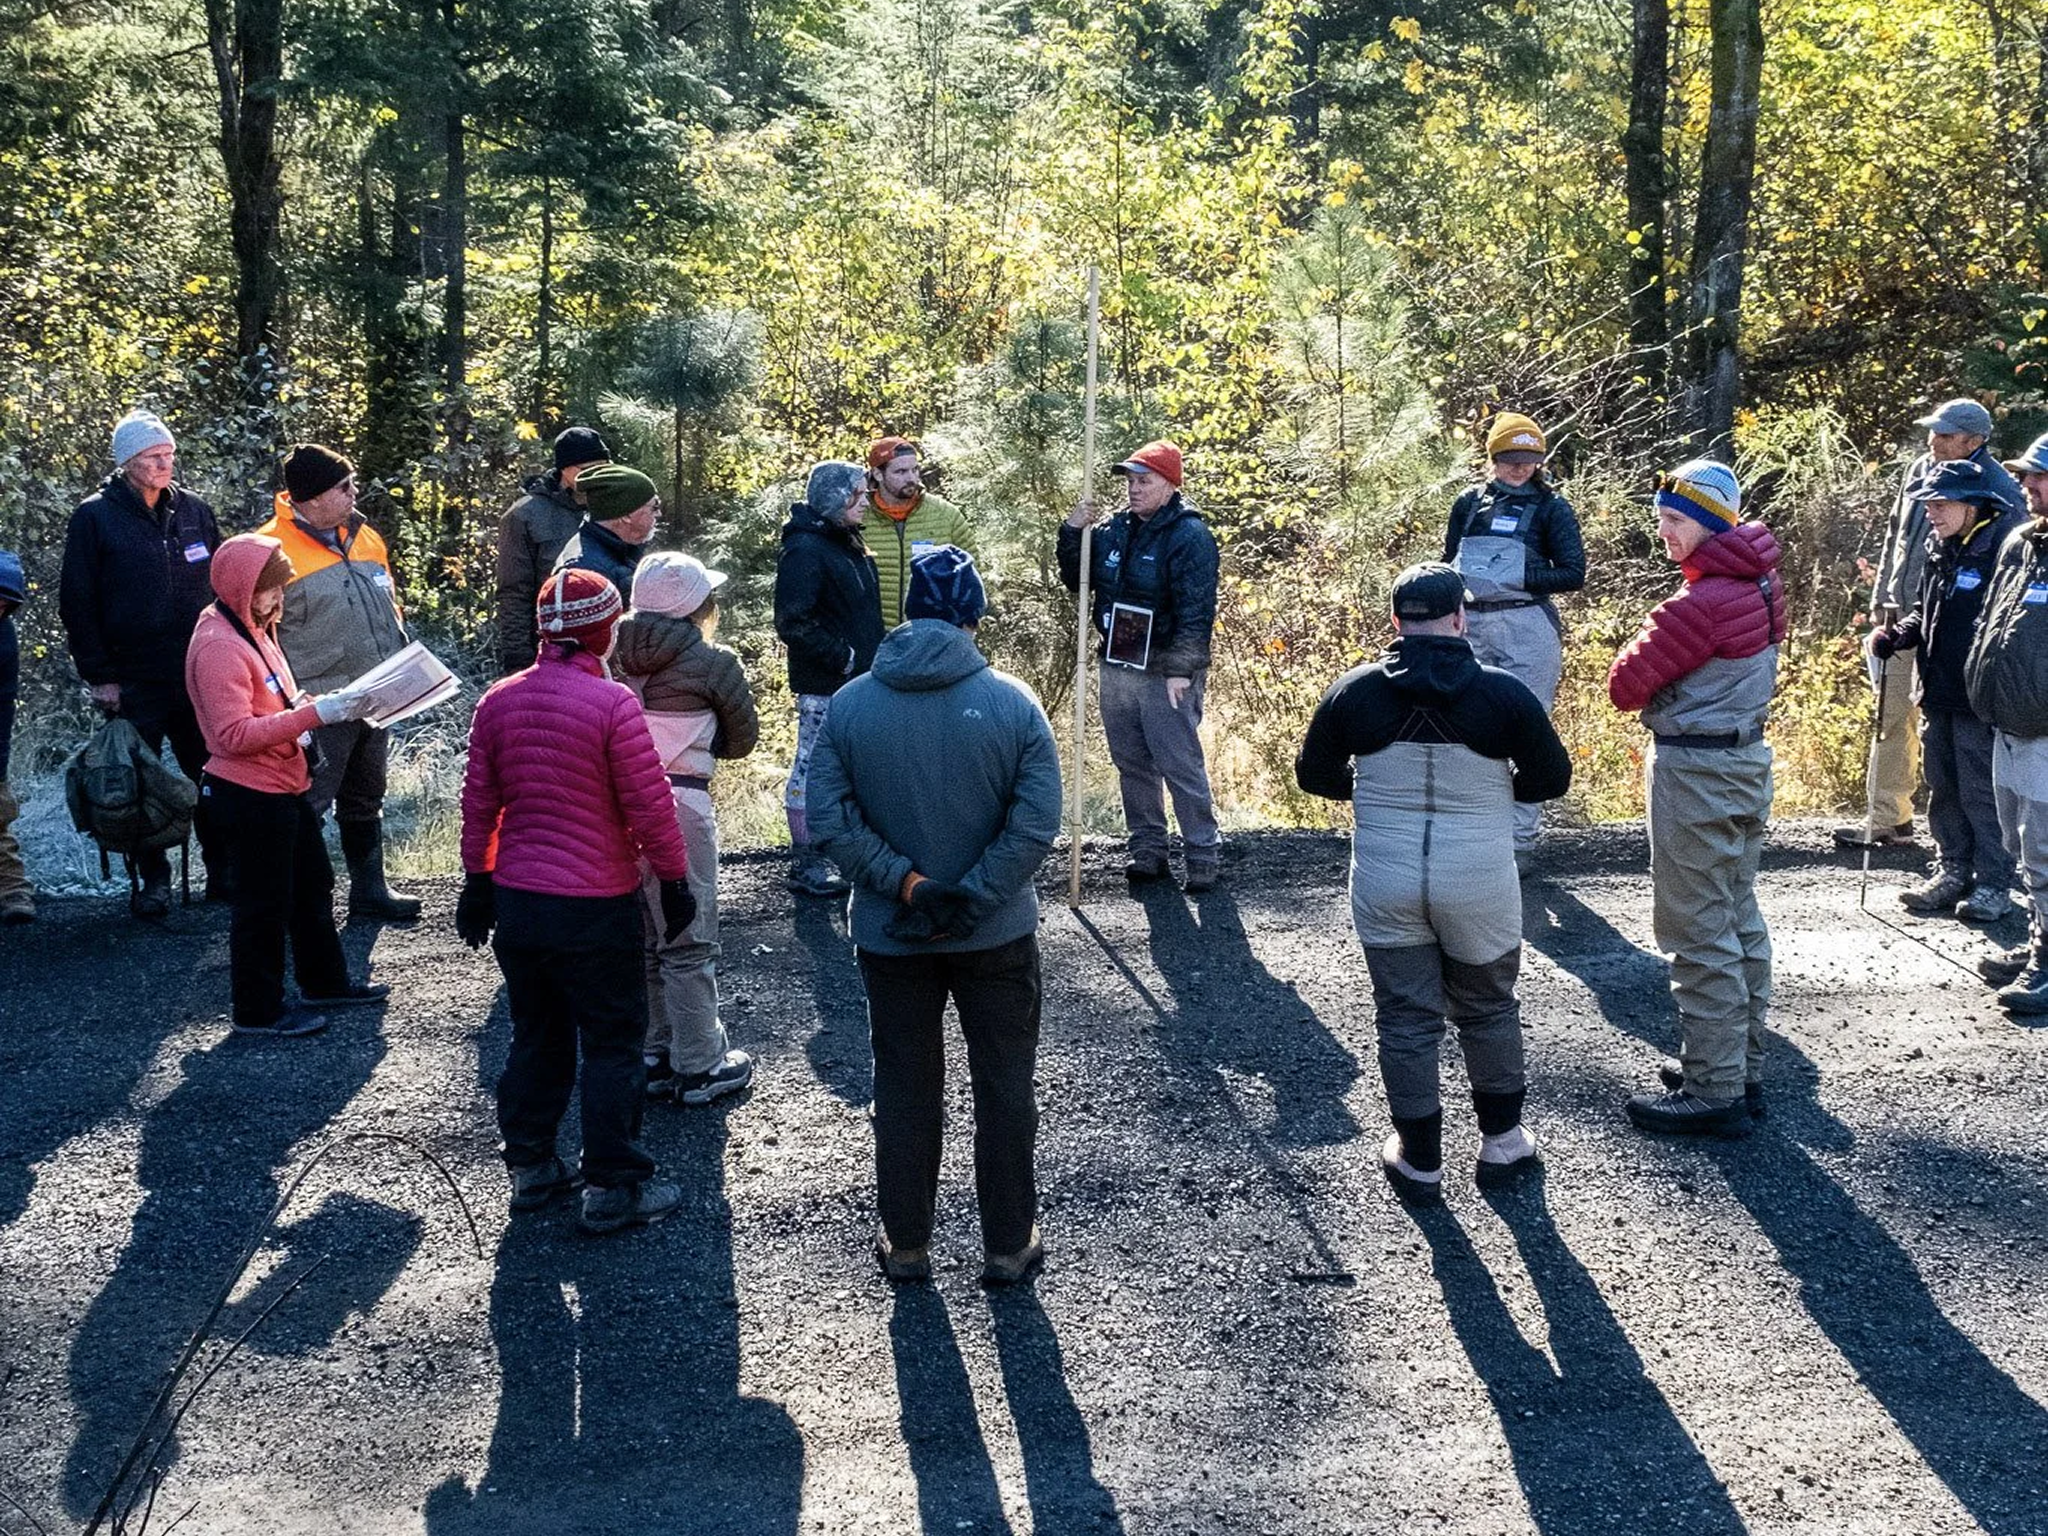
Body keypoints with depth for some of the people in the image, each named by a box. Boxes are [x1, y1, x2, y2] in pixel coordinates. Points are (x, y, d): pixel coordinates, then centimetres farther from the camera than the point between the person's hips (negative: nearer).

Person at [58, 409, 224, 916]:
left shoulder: (194, 511, 8)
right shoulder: (95, 517, -3)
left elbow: (221, 587, 16)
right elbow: (77, 602, -3)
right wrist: (98, 675, -7)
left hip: (199, 675, 3)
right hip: (134, 679, -3)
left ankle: (222, 872, 17)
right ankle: (153, 881, 15)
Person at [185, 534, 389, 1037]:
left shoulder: (255, 629, 10)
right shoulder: (219, 646, -21)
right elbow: (235, 734, -26)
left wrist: (306, 704, 2)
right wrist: (312, 715, -29)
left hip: (284, 788, 10)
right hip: (249, 797, -10)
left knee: (313, 887, 20)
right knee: (264, 904, 2)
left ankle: (324, 982, 35)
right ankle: (258, 1011, 15)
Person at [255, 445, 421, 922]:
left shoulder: (365, 537, 10)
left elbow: (389, 608, 22)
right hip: (319, 708, -8)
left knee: (366, 802, 19)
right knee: (307, 806, -6)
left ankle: (369, 891, 31)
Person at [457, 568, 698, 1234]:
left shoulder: (498, 701, 1)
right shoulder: (612, 703, -17)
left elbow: (479, 802, 8)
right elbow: (649, 806, -14)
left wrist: (479, 881, 19)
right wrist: (675, 880, -1)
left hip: (517, 900, 6)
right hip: (596, 906, -6)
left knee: (536, 1036, 20)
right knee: (613, 1046, 5)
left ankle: (530, 1167, 28)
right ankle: (613, 1189, 10)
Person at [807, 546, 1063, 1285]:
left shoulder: (849, 704, -7)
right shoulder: (1013, 703, -11)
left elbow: (829, 819, -13)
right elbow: (1036, 824, -17)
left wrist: (905, 884, -12)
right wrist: (972, 901, -15)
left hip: (891, 939, 1)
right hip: (998, 937, -1)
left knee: (905, 1088, 14)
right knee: (1004, 1086, 12)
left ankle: (906, 1244, 25)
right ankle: (1009, 1245, 21)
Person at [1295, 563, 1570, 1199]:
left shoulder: (1354, 691, -5)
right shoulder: (1504, 693, -8)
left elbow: (1313, 775, 6)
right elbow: (1553, 778, 2)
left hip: (1385, 885, 0)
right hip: (1480, 885, 0)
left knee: (1406, 1019, 11)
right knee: (1488, 1010, 19)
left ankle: (1419, 1159, 19)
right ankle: (1502, 1141, 30)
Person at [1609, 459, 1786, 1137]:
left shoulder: (1701, 604, -23)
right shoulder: (1761, 585, 6)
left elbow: (1625, 686, -18)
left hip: (1696, 775, -10)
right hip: (1748, 757, 10)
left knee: (1699, 934, -2)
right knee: (1740, 922, 17)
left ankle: (1715, 1093, 4)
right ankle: (1743, 1069, 28)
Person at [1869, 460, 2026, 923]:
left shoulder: (2002, 547, -15)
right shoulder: (1941, 552, 12)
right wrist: (1897, 635, 3)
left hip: (1978, 699, -8)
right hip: (1938, 694, 8)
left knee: (1982, 793, -2)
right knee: (1943, 789, 16)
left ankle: (1994, 884, 8)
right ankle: (1953, 872, 27)